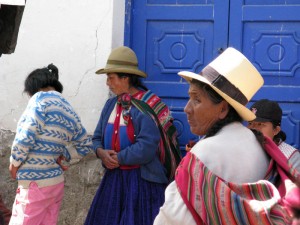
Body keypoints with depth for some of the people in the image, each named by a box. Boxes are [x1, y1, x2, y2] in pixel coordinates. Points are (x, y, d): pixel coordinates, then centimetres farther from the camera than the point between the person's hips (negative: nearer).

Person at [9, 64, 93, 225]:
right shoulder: (70, 112, 13)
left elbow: (25, 136, -18)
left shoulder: (41, 98, -9)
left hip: (35, 183, -8)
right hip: (56, 182, 8)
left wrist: (14, 163, -4)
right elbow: (86, 145, 23)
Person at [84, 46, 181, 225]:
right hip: (114, 178, 7)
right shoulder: (111, 104, 8)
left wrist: (117, 158, -13)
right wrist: (101, 153, -9)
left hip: (143, 180, -7)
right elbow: (98, 137, 13)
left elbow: (146, 148, -23)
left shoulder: (147, 107, -16)